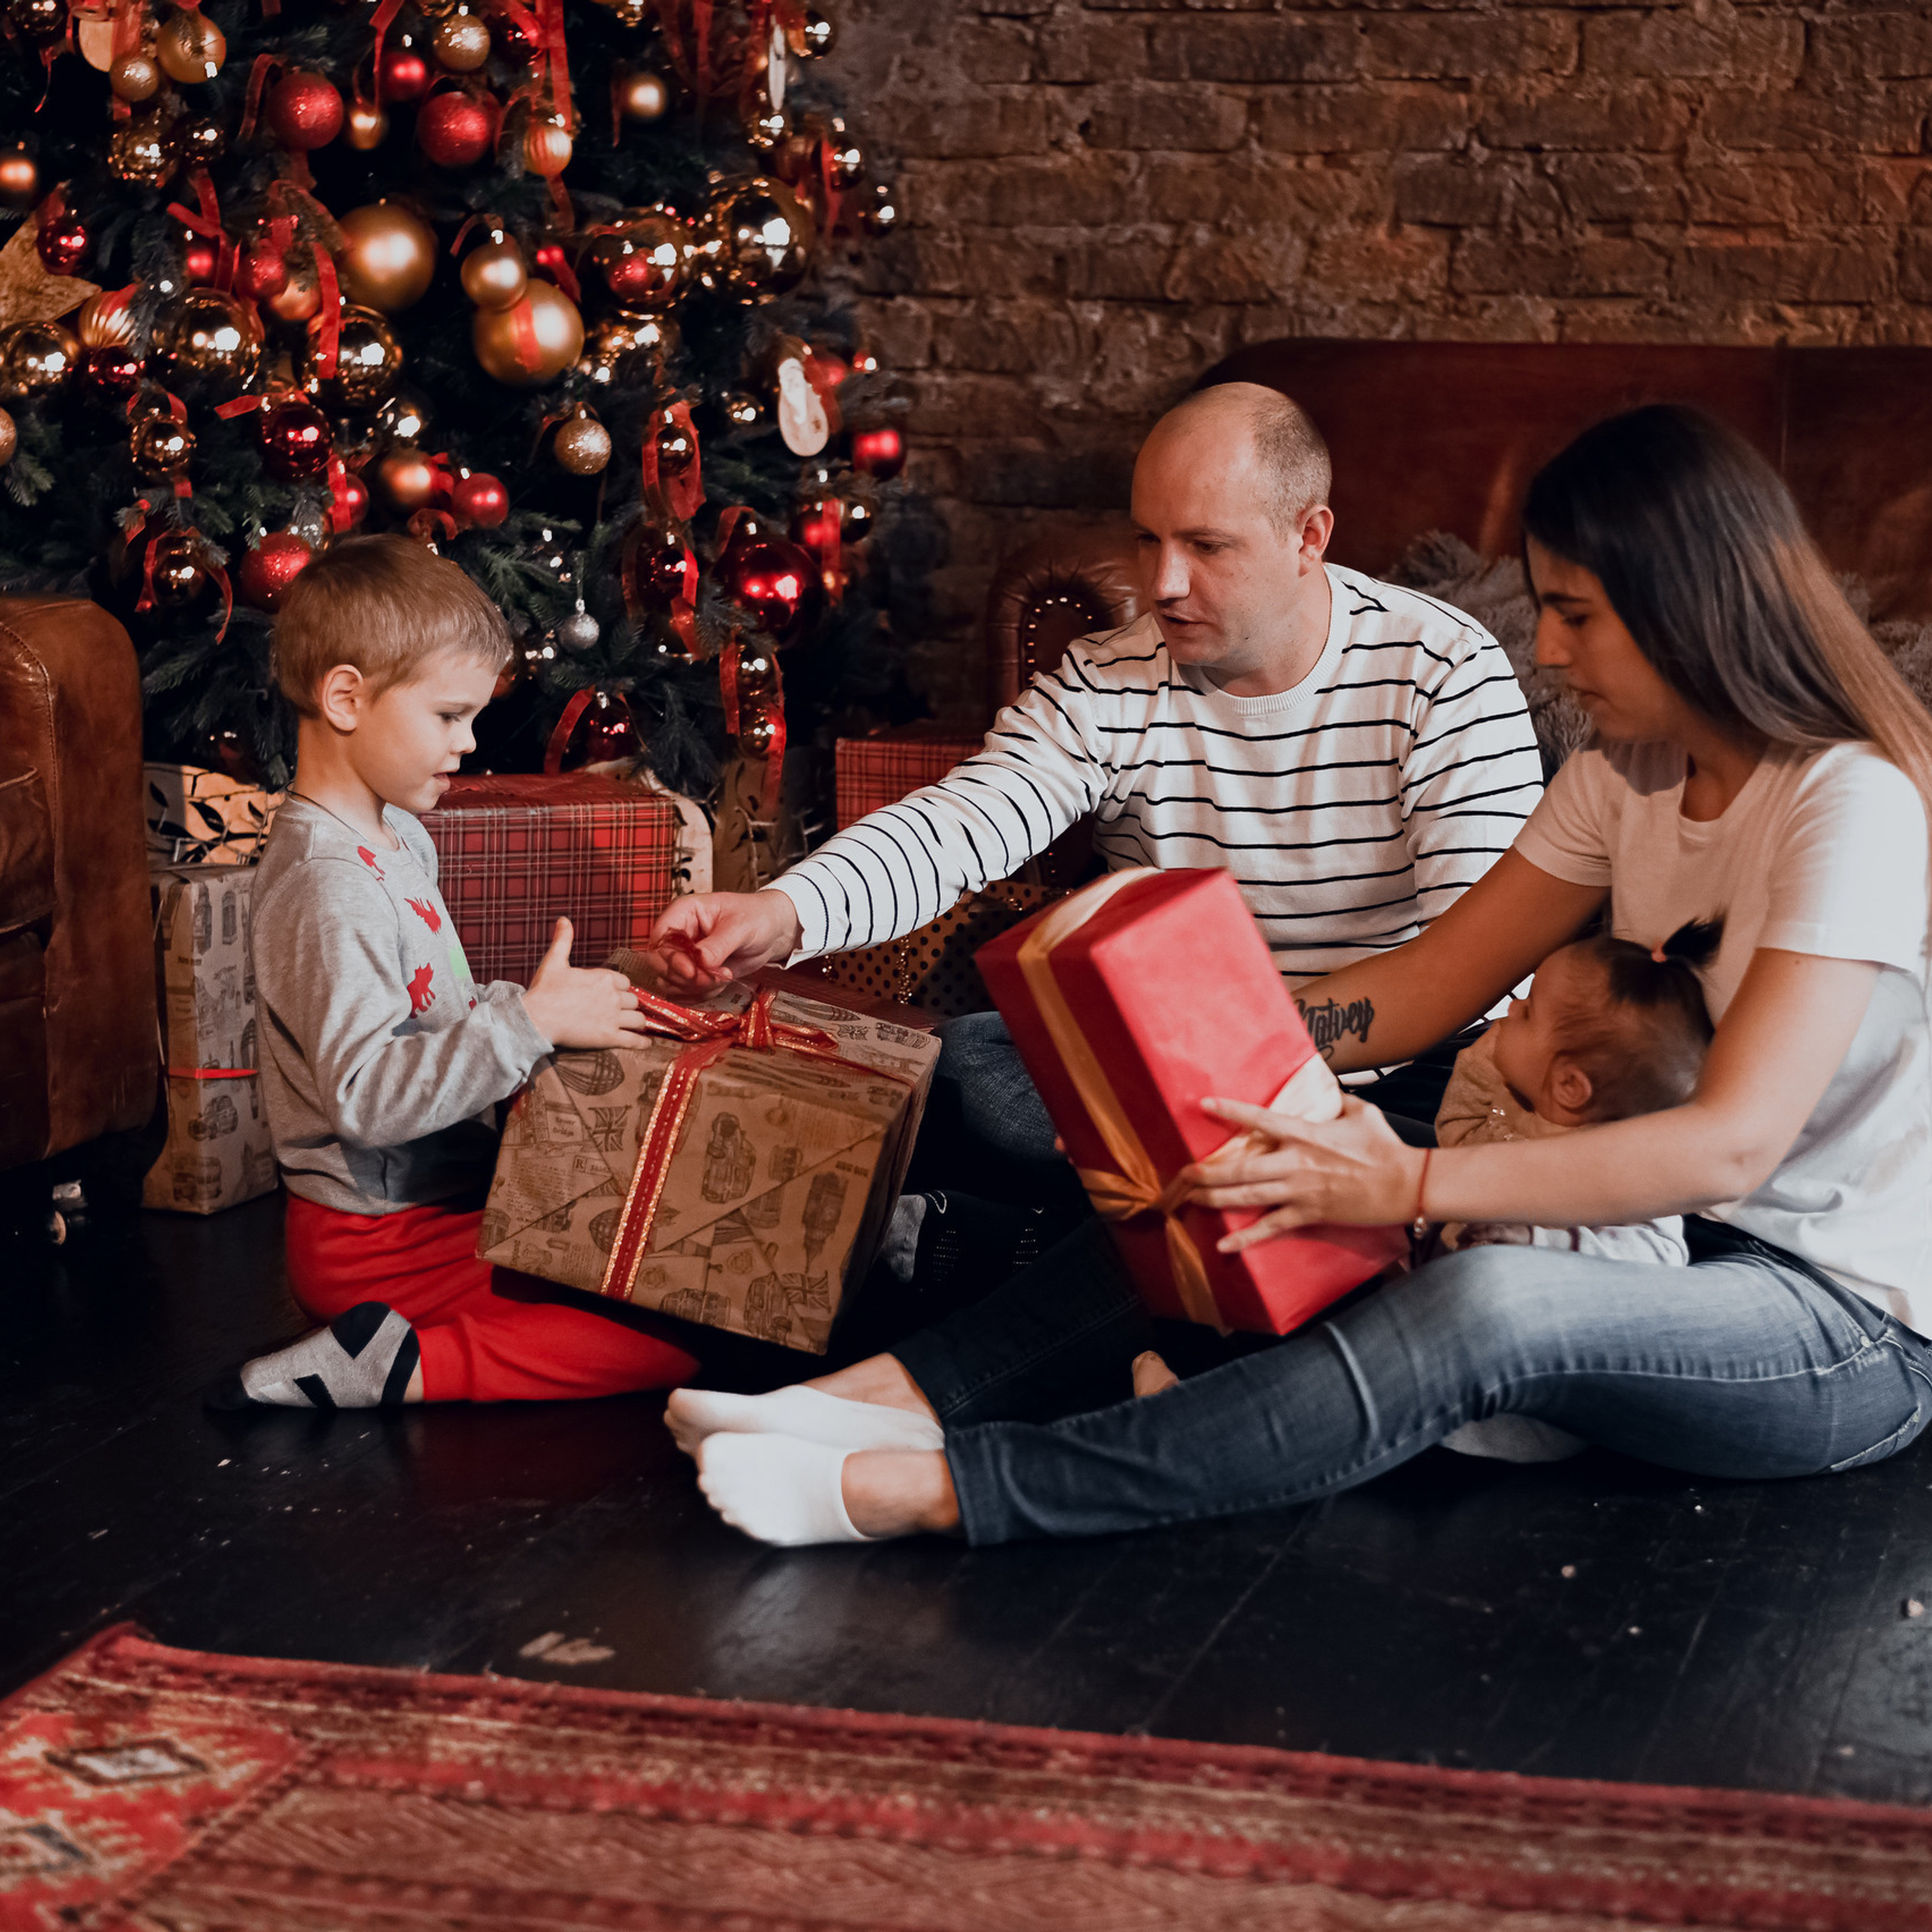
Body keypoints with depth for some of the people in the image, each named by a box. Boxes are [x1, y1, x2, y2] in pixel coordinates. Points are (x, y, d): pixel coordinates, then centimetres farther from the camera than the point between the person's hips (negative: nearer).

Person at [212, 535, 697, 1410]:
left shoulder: (398, 837, 12)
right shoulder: (329, 887, -23)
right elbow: (367, 1094, -31)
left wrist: (534, 1003, 9)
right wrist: (531, 1023, -32)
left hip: (441, 1198, 11)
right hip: (381, 1240, -11)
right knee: (678, 1339, -17)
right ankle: (390, 1364, -15)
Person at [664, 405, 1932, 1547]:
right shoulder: (1632, 773, 6)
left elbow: (1732, 1142, -30)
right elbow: (1436, 980, 5)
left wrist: (1411, 1185, -38)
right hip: (1667, 1248, 8)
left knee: (1490, 1305, -36)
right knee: (1256, 1177, -9)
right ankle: (913, 1394, -17)